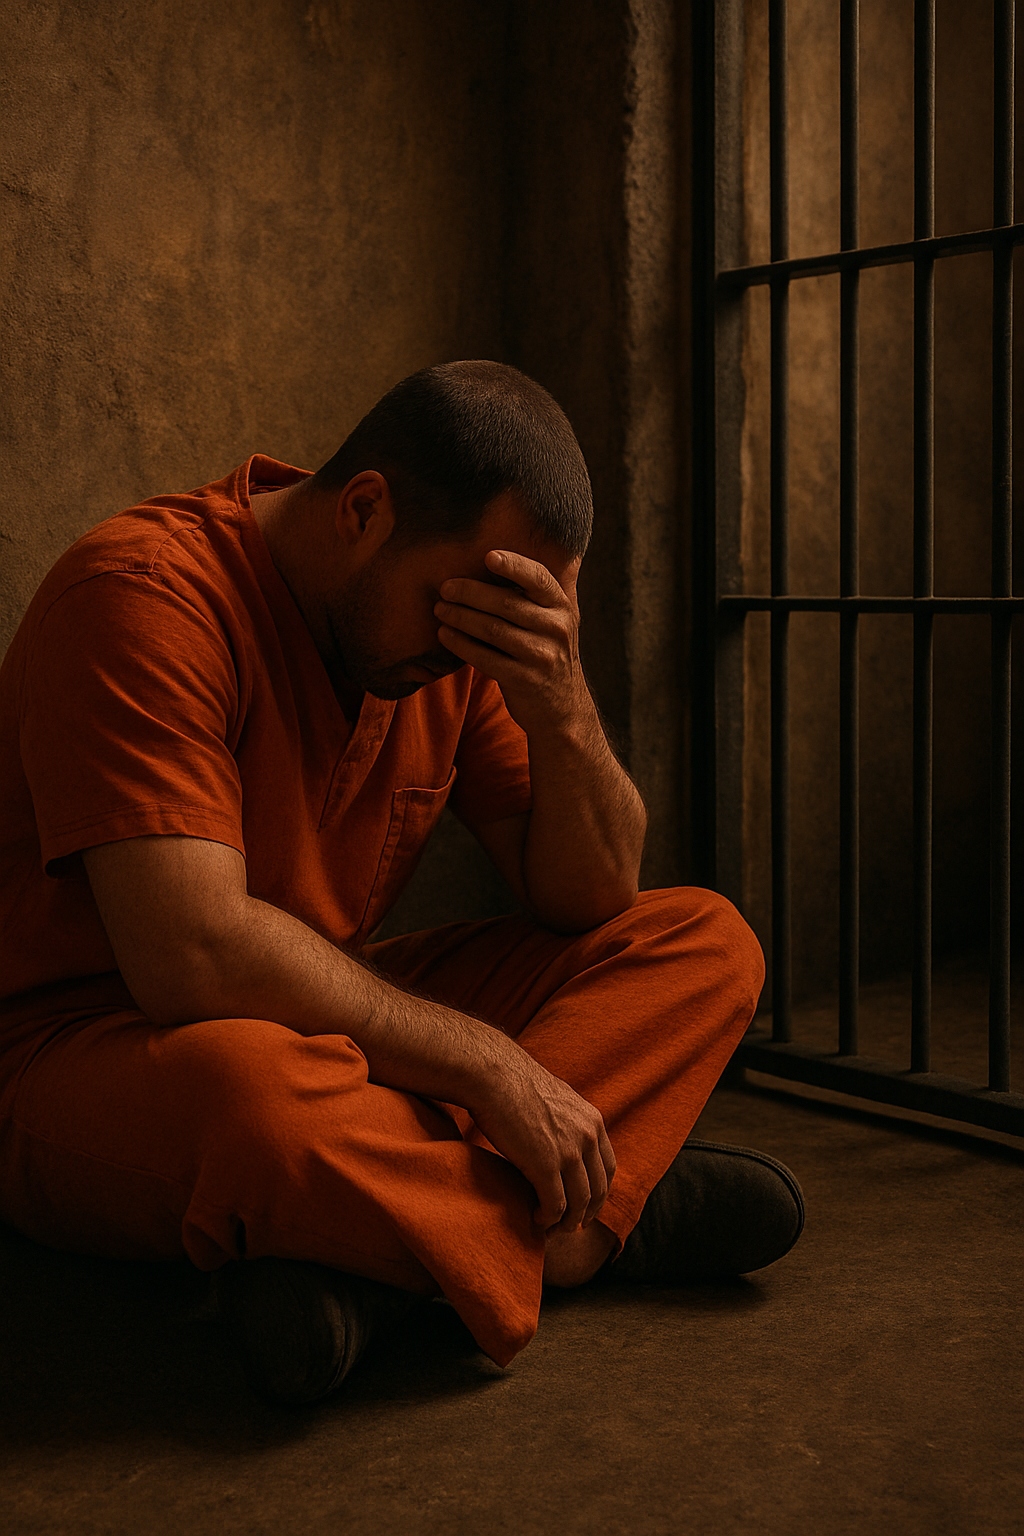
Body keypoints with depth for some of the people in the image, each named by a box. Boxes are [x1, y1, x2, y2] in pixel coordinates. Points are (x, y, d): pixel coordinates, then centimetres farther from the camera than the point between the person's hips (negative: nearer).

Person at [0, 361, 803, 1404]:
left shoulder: (455, 619, 1)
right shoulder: (144, 591, -22)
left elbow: (592, 903, 0)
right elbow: (193, 955, -31)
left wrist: (562, 713, -19)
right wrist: (485, 1062, -26)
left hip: (340, 1023, 8)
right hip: (84, 1057, -7)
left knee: (704, 943, -5)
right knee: (250, 1091, -44)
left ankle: (365, 1259, -24)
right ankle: (575, 1229, -16)